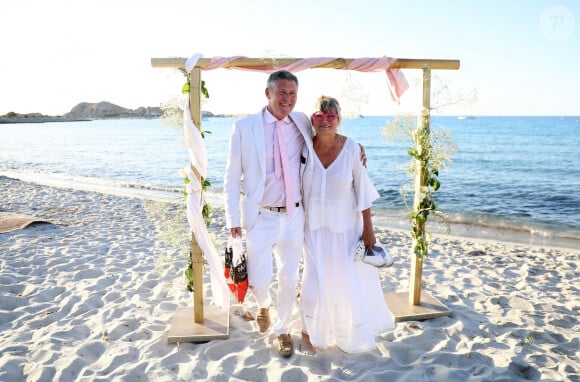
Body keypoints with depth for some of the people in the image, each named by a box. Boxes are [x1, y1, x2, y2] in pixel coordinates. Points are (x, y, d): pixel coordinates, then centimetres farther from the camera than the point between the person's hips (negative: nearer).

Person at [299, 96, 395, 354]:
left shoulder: (352, 149, -15)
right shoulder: (304, 148, -9)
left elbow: (363, 191, -8)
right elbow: (297, 188, 1)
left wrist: (368, 229, -6)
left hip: (345, 228, 0)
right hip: (314, 227, 1)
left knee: (349, 281, 14)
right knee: (314, 281, 3)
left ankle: (352, 332, 43)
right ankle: (308, 332, 29)